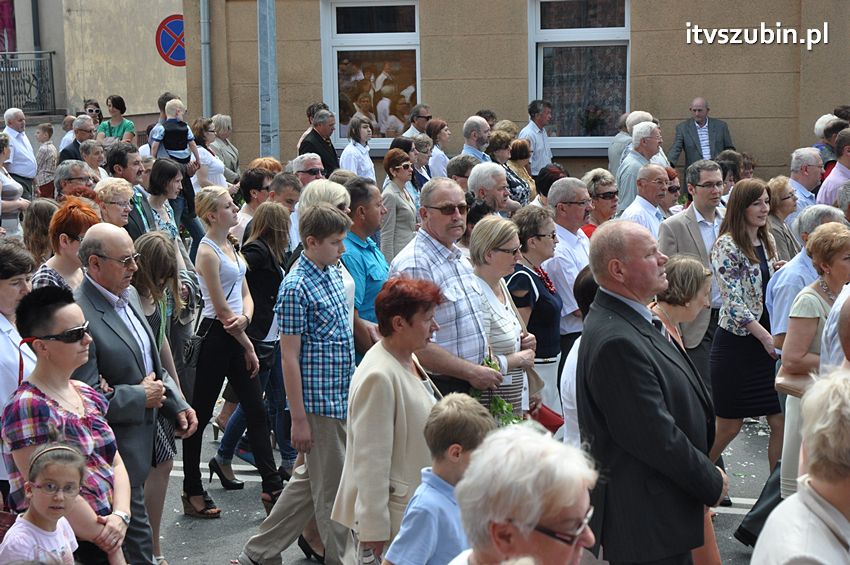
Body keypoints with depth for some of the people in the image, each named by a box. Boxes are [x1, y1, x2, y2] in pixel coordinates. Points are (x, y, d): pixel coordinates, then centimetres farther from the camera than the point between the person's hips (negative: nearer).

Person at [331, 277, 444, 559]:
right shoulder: (378, 377, -22)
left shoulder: (408, 361, 10)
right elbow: (371, 461, -22)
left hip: (413, 503, 9)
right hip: (392, 516, -9)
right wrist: (374, 529, -21)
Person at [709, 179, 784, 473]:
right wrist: (766, 337, -21)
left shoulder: (768, 241, 9)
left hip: (766, 342, 6)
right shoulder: (727, 245, -12)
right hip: (736, 342, -6)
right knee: (729, 425, 4)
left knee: (781, 422, 2)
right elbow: (733, 301, -18)